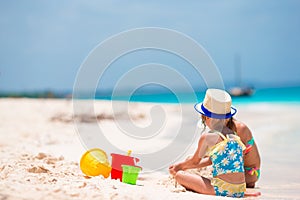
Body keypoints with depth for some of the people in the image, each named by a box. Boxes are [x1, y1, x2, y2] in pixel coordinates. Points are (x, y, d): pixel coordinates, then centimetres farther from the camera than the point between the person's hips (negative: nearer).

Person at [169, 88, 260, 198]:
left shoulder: (207, 136, -2)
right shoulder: (235, 136, 15)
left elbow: (195, 162, 14)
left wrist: (179, 166, 35)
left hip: (222, 190, -5)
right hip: (239, 190, 5)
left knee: (179, 175, 5)